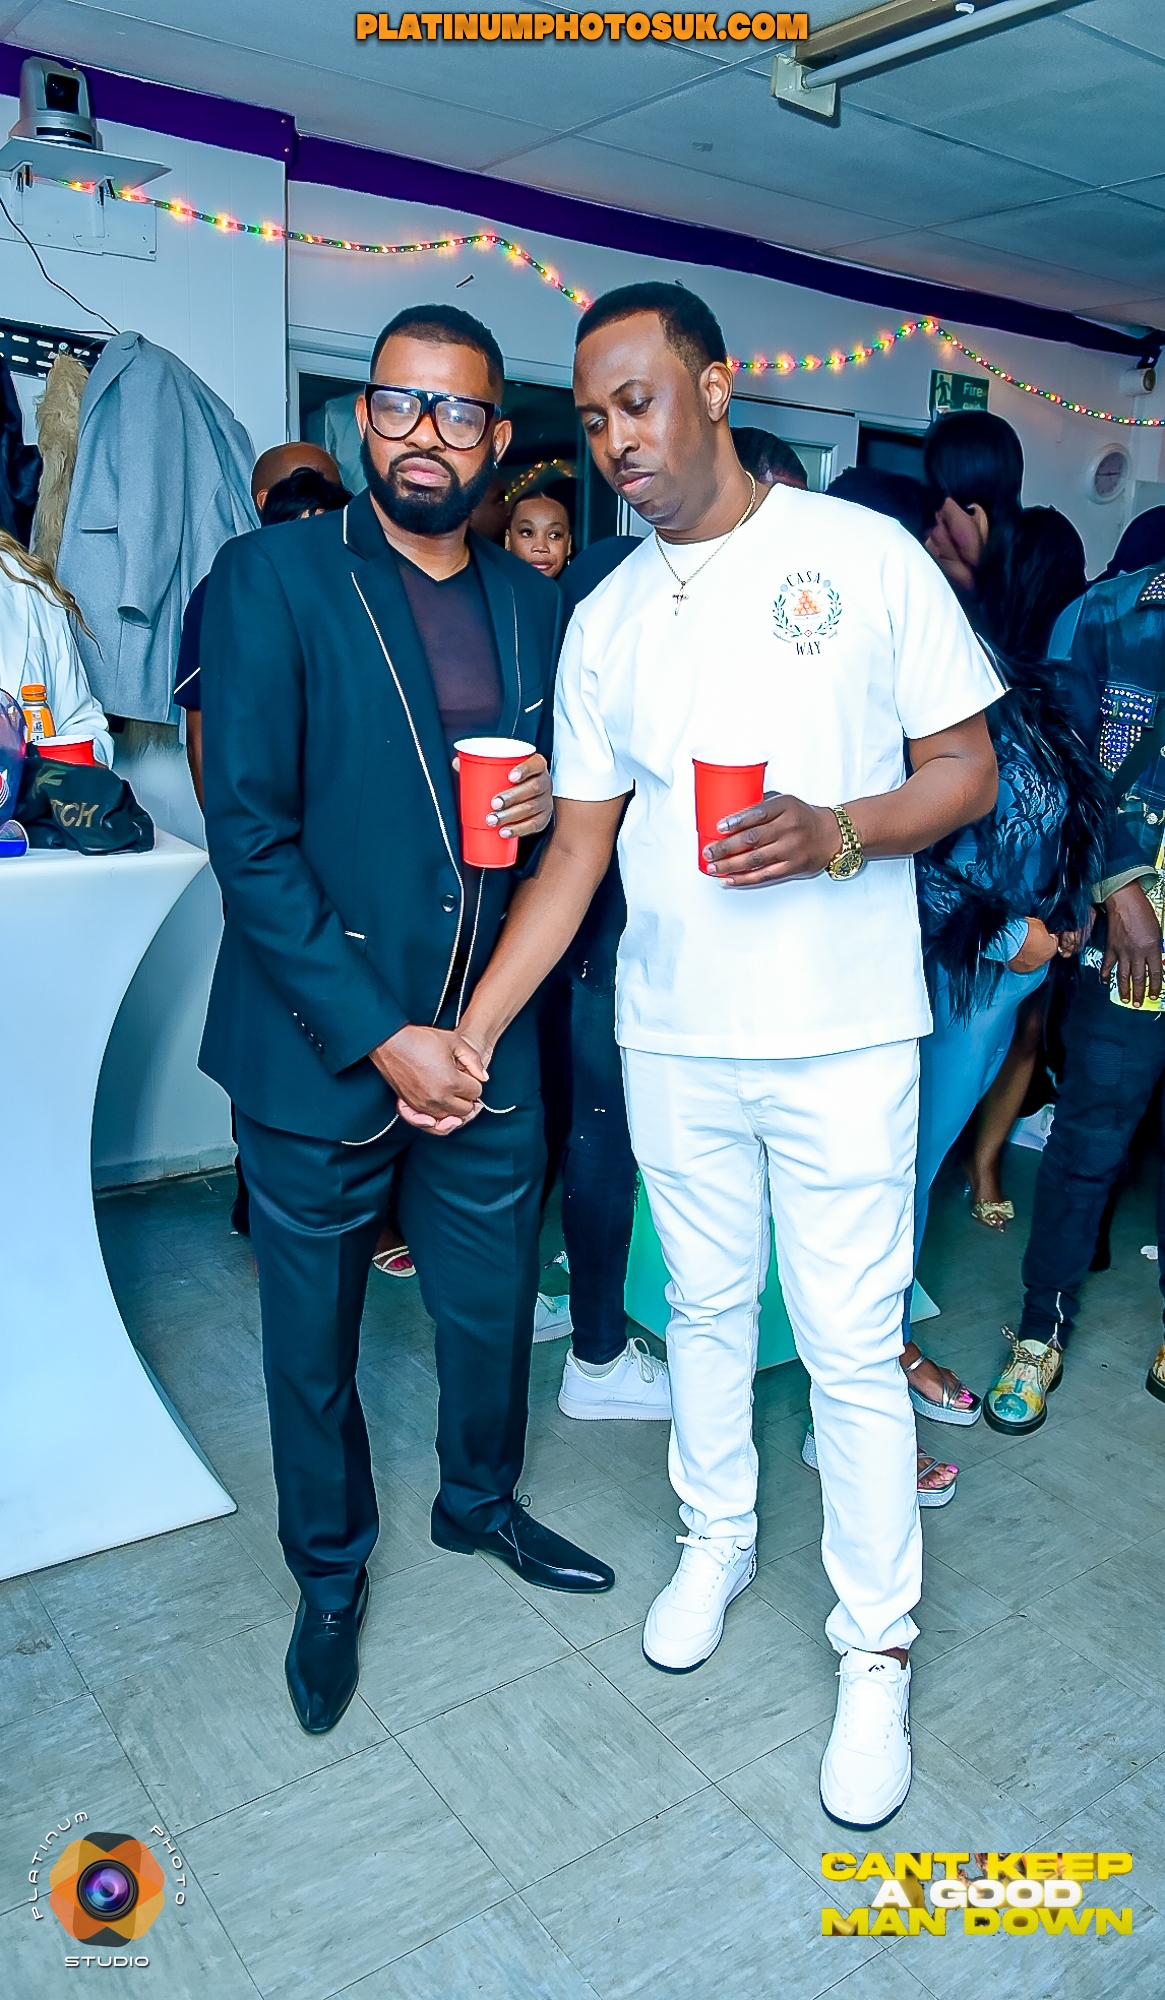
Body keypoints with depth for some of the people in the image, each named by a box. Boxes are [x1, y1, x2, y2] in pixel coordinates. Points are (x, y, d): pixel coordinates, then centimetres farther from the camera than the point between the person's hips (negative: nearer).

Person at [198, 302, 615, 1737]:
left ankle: (478, 1499, 49)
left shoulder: (534, 603, 6)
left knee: (493, 1306, 20)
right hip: (319, 1051, -4)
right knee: (311, 1344, 14)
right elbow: (247, 834, -14)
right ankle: (330, 1574, 40)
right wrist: (379, 1038, -18)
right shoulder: (275, 577, -9)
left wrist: (550, 798, -7)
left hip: (486, 1045, 4)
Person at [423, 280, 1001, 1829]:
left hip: (842, 1036, -3)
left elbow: (968, 771, -1)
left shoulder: (867, 555, -3)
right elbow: (577, 847, 7)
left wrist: (838, 833, -21)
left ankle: (876, 1649, 22)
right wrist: (476, 1027, 0)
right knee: (705, 1306, 18)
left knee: (853, 1351, 3)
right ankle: (717, 1538, 41)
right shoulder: (604, 620, 7)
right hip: (672, 1041, 4)